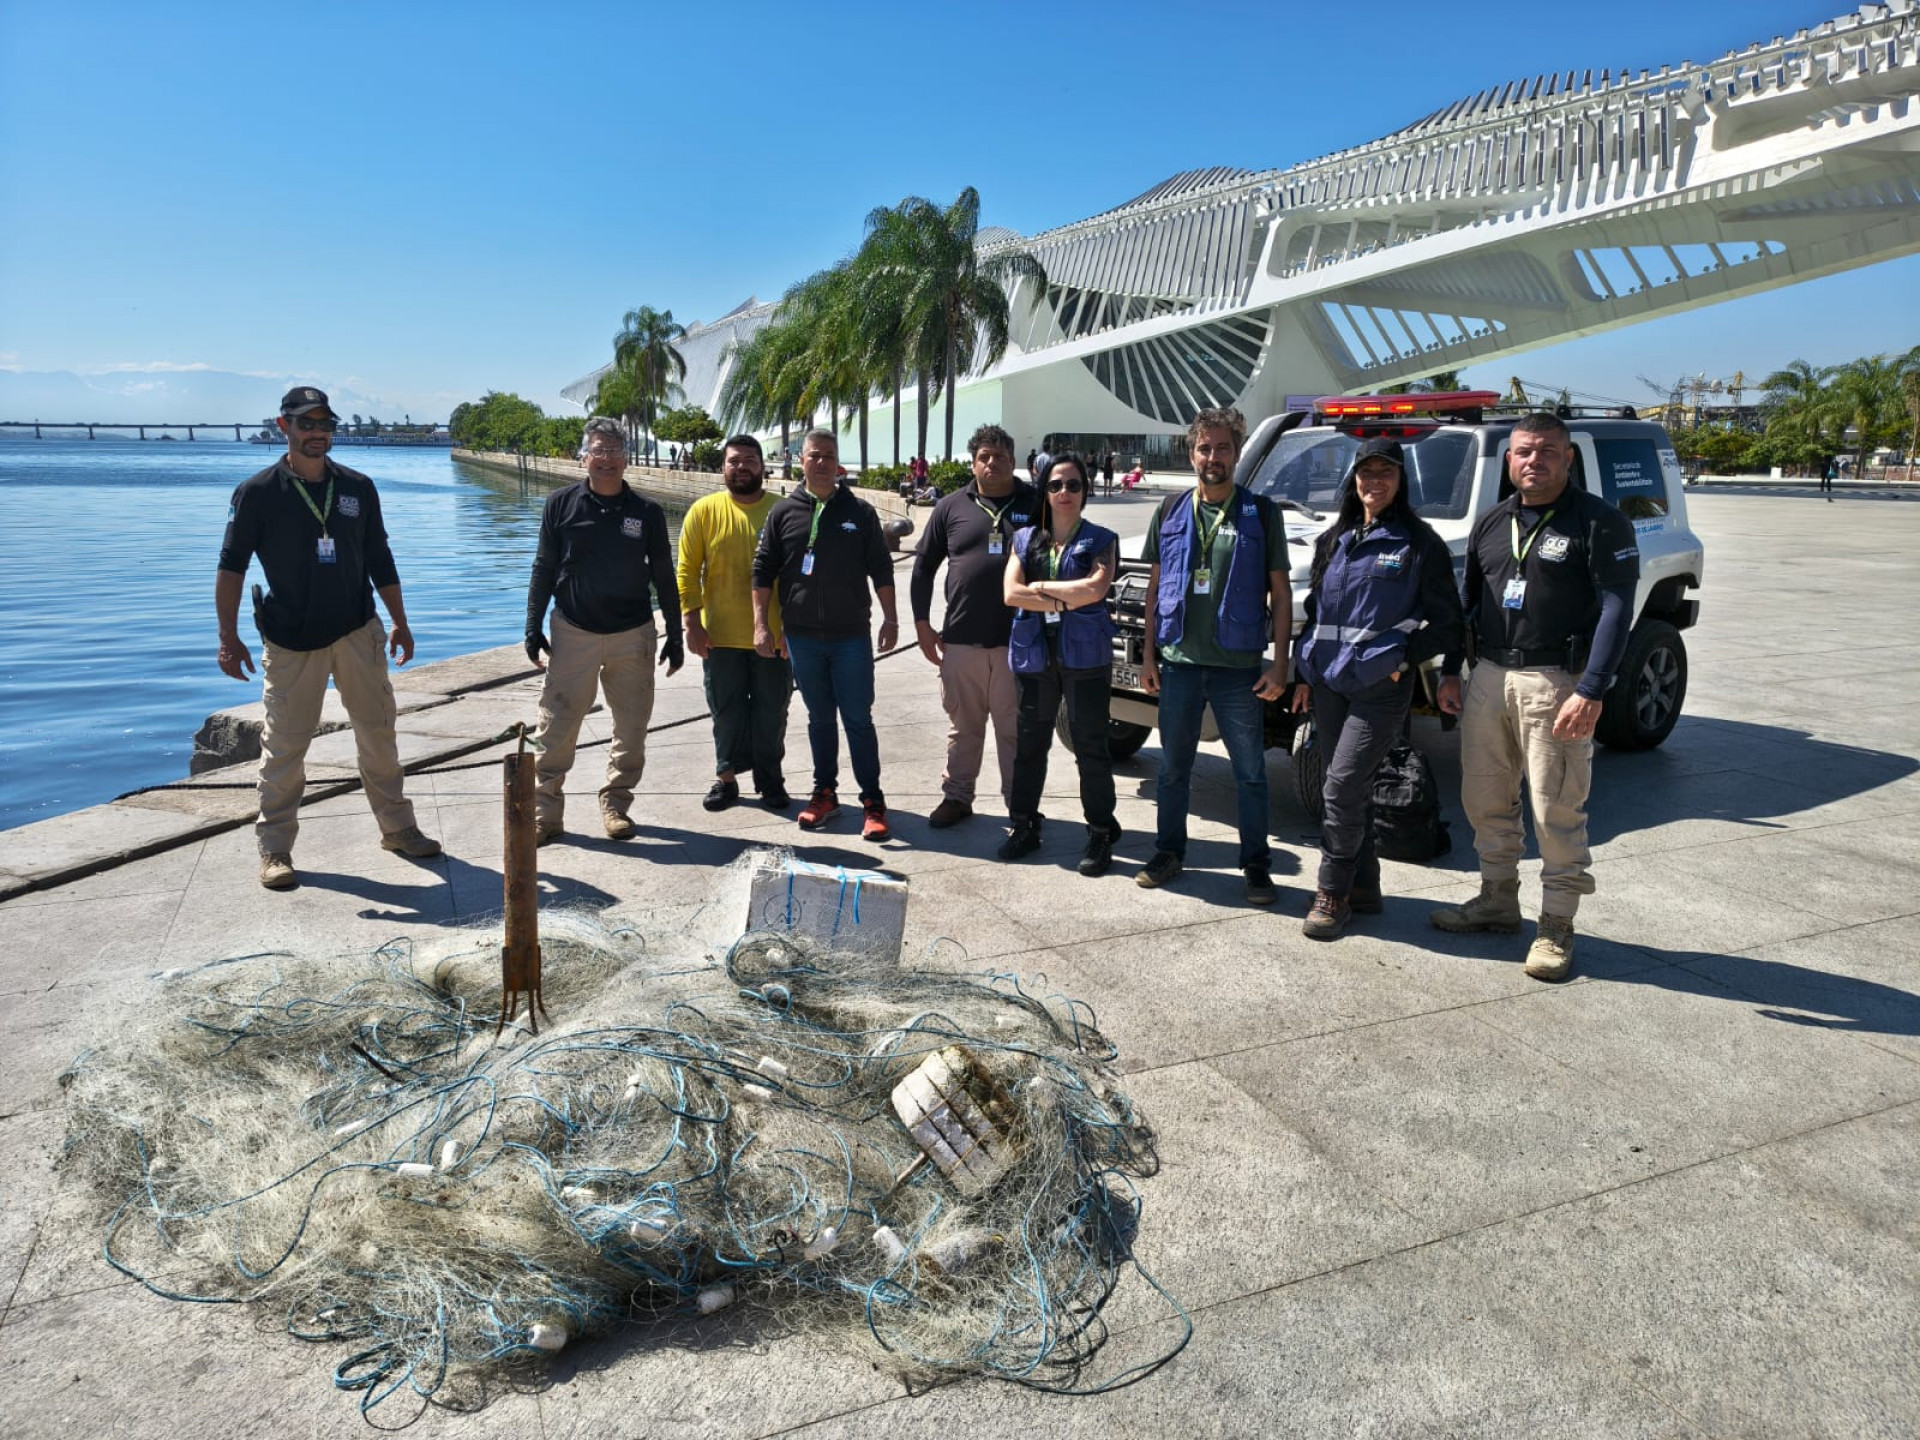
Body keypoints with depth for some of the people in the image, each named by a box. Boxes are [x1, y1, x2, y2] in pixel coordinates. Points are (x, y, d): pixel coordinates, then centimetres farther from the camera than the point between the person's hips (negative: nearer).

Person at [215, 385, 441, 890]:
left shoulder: (358, 487, 5)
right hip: (290, 640, -3)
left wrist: (400, 623, 11)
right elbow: (232, 565, -6)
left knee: (378, 733, 9)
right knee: (284, 745, 2)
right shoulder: (258, 492, -5)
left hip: (358, 631, 3)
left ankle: (397, 828, 23)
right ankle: (275, 848, 15)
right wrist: (228, 637, -13)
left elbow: (380, 560, 11)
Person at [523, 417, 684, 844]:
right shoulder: (561, 504, 1)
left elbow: (664, 580, 8)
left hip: (633, 636, 1)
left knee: (632, 729, 6)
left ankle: (616, 804, 22)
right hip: (573, 633, -1)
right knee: (557, 728, -2)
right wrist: (533, 629, 3)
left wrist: (674, 638, 8)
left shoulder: (647, 513, 2)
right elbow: (543, 570, 6)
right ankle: (545, 812, 10)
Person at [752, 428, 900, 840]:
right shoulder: (783, 513, 4)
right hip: (802, 636, 2)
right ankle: (825, 793, 23)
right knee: (819, 718, 11)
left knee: (858, 718, -1)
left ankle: (873, 802, 5)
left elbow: (880, 569, 5)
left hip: (852, 635, -1)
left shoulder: (859, 512, 3)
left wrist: (889, 618, 0)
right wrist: (761, 625, -1)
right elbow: (763, 571, 5)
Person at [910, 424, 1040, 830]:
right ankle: (956, 797, 24)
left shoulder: (1035, 504, 2)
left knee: (1014, 728, 5)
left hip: (1018, 640, -2)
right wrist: (922, 624, 6)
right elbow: (924, 566, 11)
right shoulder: (951, 507, 6)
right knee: (963, 726, 12)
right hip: (960, 640, 2)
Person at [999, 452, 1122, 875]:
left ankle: (1100, 834, 8)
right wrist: (1063, 602, -10)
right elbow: (1011, 593, -2)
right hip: (1035, 654, 3)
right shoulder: (1025, 539, 12)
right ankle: (1024, 825, 20)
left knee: (1090, 746, 0)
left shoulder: (1101, 540, 4)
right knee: (1030, 744, 9)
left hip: (1085, 654, -3)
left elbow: (1096, 588, -14)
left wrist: (1039, 588, -7)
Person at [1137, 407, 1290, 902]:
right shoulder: (1171, 511, 6)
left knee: (1251, 772, 6)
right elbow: (1155, 586, 11)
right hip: (1178, 662, 2)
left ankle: (1257, 865, 17)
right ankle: (1168, 853, 26)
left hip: (1239, 666, -2)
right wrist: (1148, 653, 6)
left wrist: (1279, 664, -7)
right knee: (1173, 767, 12)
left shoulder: (1260, 513, -1)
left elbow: (1280, 593, -1)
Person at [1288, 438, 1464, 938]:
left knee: (1344, 788, -10)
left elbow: (1446, 619, 1)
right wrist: (1303, 675, 14)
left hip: (1381, 686, -5)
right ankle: (1364, 887, 22)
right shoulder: (1334, 539, 13)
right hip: (1328, 682, 5)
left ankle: (1332, 892, 2)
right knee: (1350, 789, 10)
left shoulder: (1419, 542, -2)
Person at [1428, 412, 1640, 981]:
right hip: (1488, 677, 6)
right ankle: (1498, 901, 28)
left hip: (1556, 683, -6)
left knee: (1557, 811, -2)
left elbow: (1616, 609, -11)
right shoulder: (1493, 522, 14)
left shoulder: (1599, 522, -4)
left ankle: (1557, 927, 10)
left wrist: (1591, 691, -19)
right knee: (1485, 800, 12)